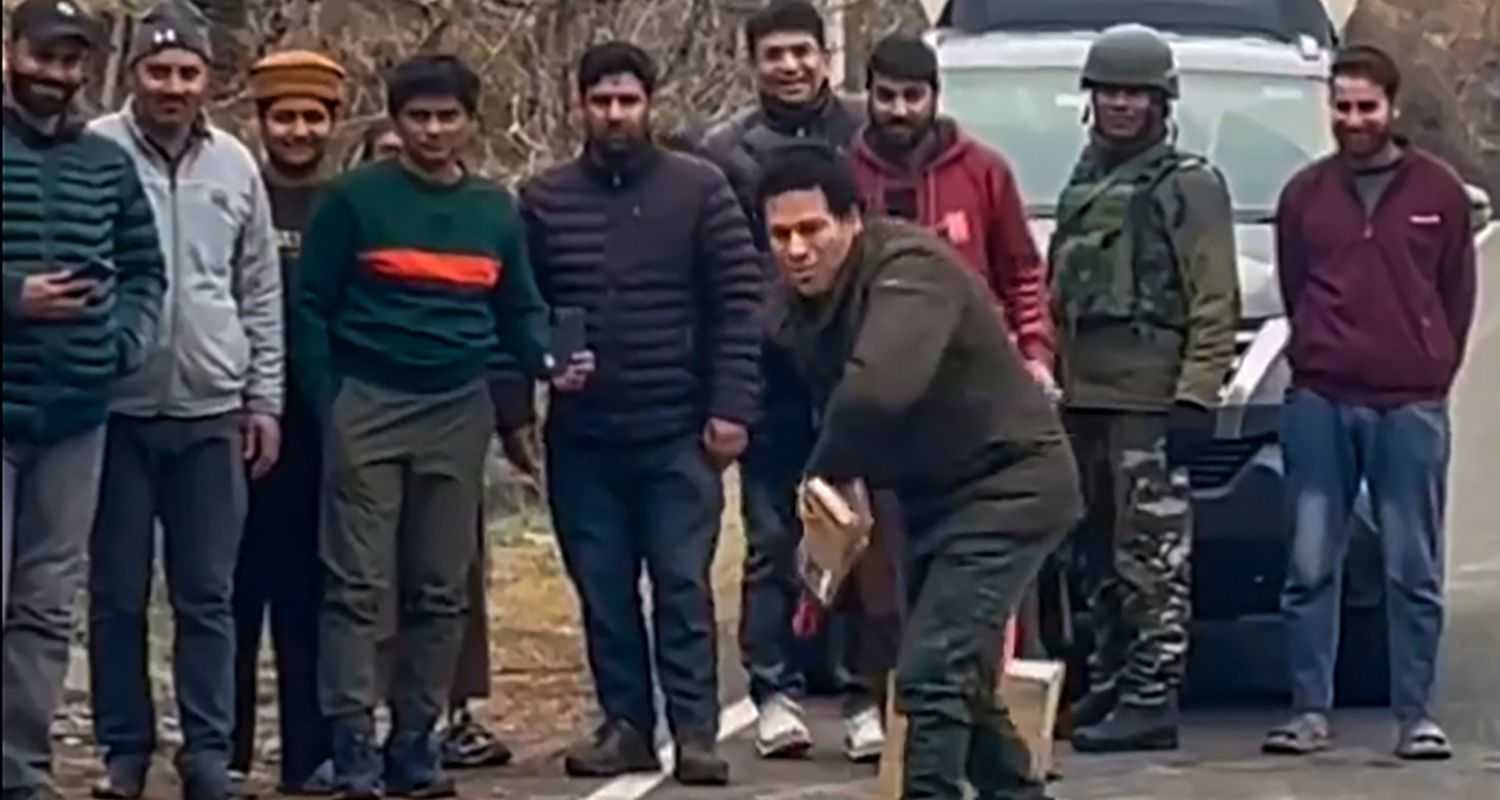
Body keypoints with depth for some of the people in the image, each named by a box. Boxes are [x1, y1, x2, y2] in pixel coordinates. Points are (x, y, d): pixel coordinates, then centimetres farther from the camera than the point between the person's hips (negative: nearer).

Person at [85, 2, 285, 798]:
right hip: (116, 410, -2)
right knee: (117, 592, 5)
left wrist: (264, 400, 9)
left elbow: (261, 294, 12)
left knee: (207, 594, 5)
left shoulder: (236, 165, 7)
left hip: (212, 413, 3)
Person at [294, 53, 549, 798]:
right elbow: (310, 306, -3)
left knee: (440, 589, 7)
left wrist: (549, 359, -6)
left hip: (458, 412, 4)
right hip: (368, 405, -4)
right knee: (357, 584, -5)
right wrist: (327, 406, -9)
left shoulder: (496, 210, 9)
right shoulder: (355, 199, -4)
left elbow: (520, 310, 14)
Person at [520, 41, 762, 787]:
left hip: (678, 431, -3)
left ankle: (695, 730, 1)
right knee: (602, 589, 7)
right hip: (581, 435, 3)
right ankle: (625, 724, 15)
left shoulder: (699, 189, -1)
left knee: (683, 585, -3)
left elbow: (738, 303, -3)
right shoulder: (544, 198, 5)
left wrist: (729, 406, -9)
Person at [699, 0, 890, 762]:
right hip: (768, 371, 0)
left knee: (866, 534, 0)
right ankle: (776, 691, 11)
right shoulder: (725, 151, 4)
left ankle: (866, 693, 5)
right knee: (772, 539, 5)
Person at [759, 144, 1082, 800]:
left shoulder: (909, 269, -27)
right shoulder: (799, 306, 1)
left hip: (1006, 486, -9)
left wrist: (823, 476, -27)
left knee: (932, 677, -17)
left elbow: (877, 391, -43)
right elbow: (836, 409, 9)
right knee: (959, 679, 20)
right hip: (934, 494, 10)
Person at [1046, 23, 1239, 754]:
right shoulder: (1082, 187, 20)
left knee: (1153, 555, -9)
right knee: (1098, 555, 12)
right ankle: (1106, 686, 20)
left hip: (1150, 399, -8)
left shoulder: (1189, 186, -2)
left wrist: (1196, 395, -17)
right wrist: (1051, 378, 18)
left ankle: (1152, 698, -9)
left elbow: (1214, 304, -9)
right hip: (1084, 398, 8)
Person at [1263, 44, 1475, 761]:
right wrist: (1319, 359, 11)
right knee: (1311, 567, 0)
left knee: (1414, 572, 0)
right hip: (1319, 404, 1)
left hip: (1411, 406, -1)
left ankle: (1415, 715, 5)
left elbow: (1458, 295, 10)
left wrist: (1431, 371, 6)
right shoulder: (1305, 194, 9)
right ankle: (1309, 712, 6)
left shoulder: (1438, 191, 5)